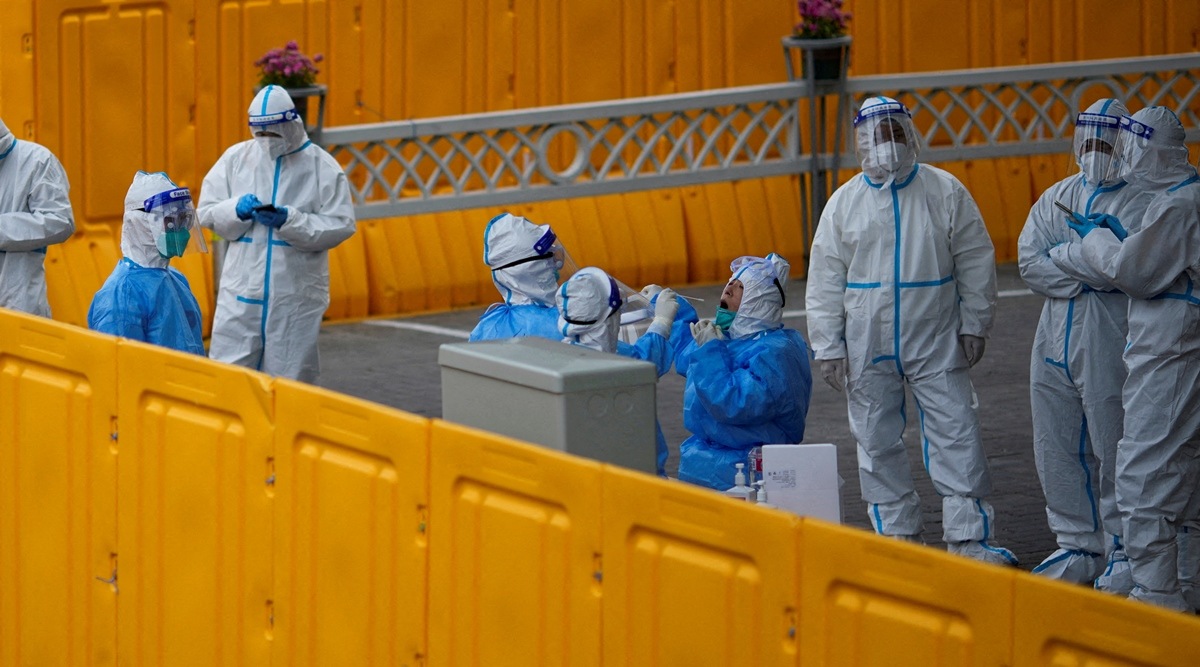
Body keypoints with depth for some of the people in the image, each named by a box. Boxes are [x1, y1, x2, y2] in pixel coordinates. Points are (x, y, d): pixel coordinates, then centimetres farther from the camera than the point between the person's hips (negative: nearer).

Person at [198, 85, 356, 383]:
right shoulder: (235, 158, 6)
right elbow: (207, 212, 7)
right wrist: (237, 210, -14)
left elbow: (341, 225, -7)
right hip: (242, 290, 2)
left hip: (296, 297, -2)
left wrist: (290, 221, -18)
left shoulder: (322, 166, -2)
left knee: (290, 377, 4)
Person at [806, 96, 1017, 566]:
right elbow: (825, 279, 5)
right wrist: (828, 346, 0)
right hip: (867, 346, 1)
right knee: (877, 443, 6)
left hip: (936, 341, -1)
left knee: (956, 436, -6)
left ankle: (967, 538, -3)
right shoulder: (844, 203, 3)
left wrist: (974, 325, 0)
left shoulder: (945, 192, 0)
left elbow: (975, 261, 4)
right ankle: (898, 534, 18)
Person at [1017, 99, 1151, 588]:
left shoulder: (1141, 203, -3)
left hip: (1110, 343, -6)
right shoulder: (1055, 198, 15)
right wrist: (1094, 272, -11)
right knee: (1057, 450, 9)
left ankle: (1124, 552, 5)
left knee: (1114, 448, -4)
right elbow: (1029, 261, 2)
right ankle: (1078, 546, 20)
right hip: (1055, 341, 6)